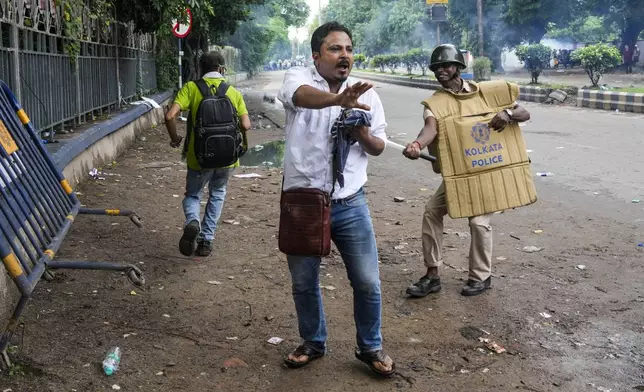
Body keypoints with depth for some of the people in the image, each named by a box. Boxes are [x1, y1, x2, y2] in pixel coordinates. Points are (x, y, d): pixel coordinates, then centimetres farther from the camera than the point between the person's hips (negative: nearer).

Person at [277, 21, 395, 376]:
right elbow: (302, 96, -32)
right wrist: (337, 99, -53)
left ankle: (370, 347, 26)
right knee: (304, 282, 13)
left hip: (349, 204, 2)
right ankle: (313, 342, 36)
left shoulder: (366, 94, 3)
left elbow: (378, 146, 11)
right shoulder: (298, 78, -6)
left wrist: (363, 136, -13)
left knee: (367, 283, 4)